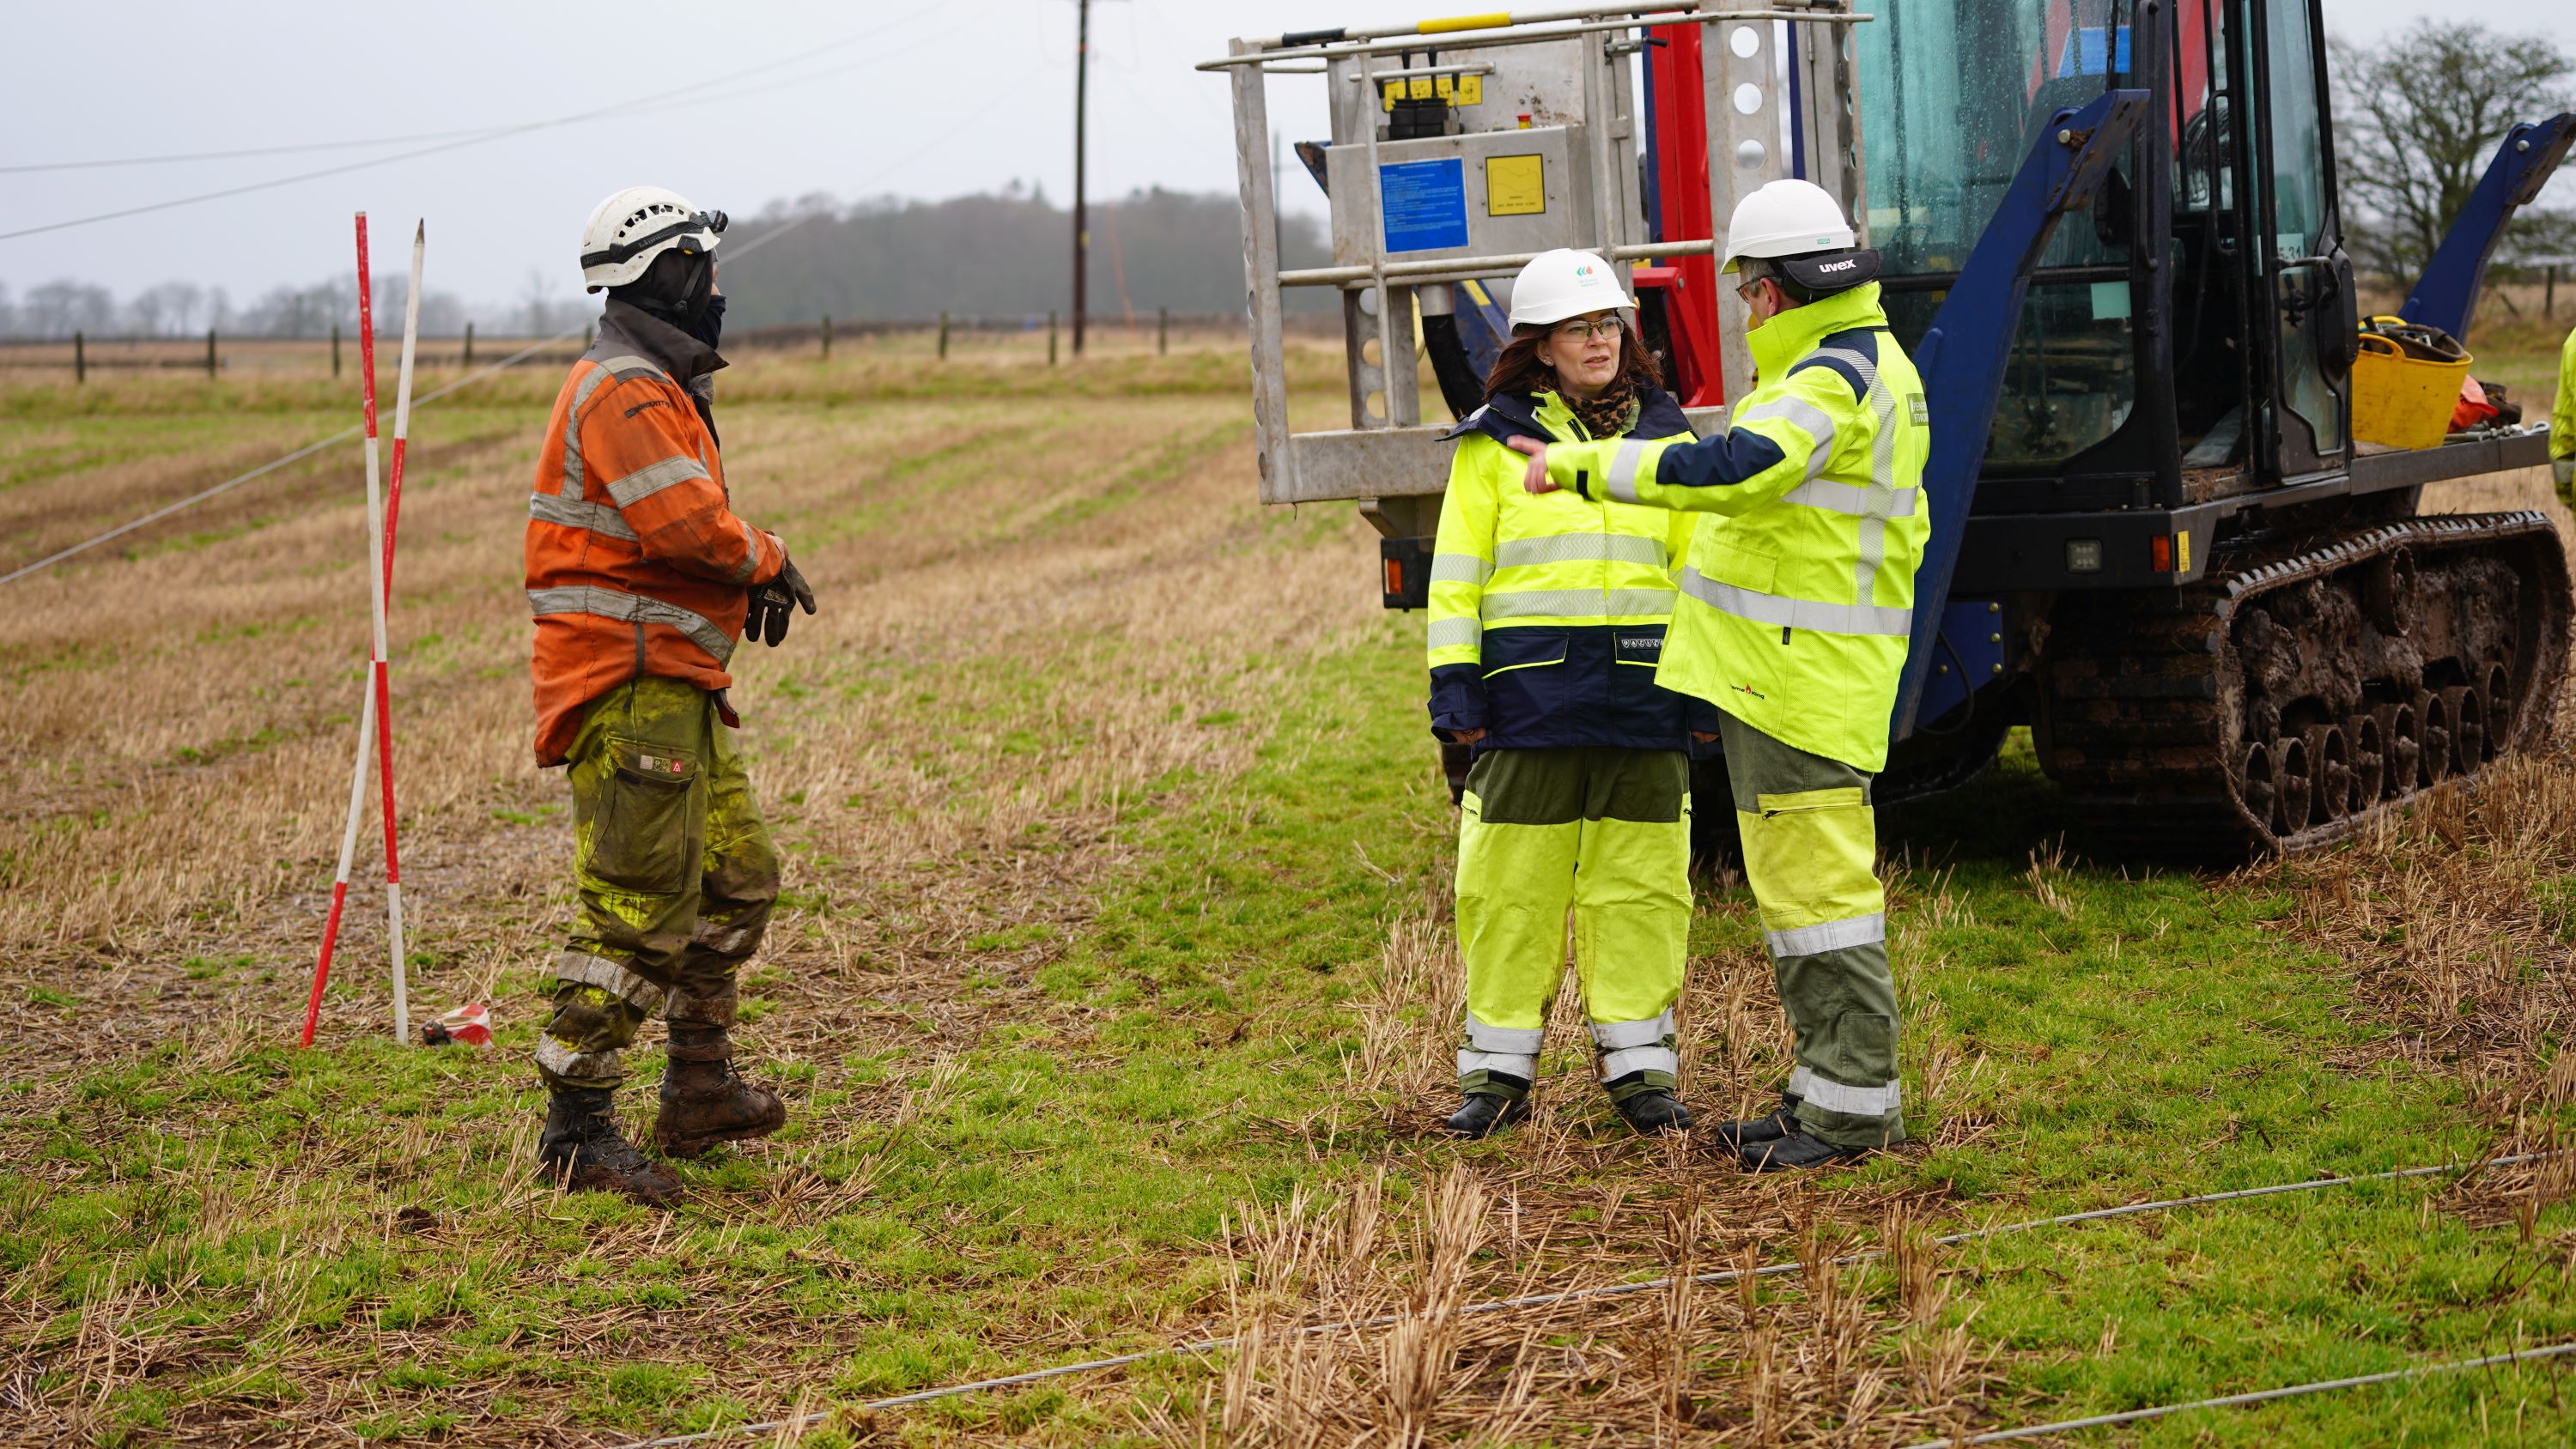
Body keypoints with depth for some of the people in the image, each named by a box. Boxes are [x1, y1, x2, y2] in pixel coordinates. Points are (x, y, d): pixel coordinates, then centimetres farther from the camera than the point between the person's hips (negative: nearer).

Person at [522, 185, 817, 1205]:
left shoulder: (656, 388, 20)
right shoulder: (623, 391, -15)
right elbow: (685, 523, -25)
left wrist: (749, 569, 5)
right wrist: (764, 559, -7)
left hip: (674, 682, 11)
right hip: (628, 681, -11)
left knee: (738, 877, 18)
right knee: (639, 909, -11)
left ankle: (701, 1093, 27)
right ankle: (576, 1128, -6)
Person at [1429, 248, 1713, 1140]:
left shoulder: (1664, 436, 11)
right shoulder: (1493, 443, 5)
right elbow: (1457, 574, 5)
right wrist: (1453, 689, -3)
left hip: (1641, 690, 2)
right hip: (1528, 689, -2)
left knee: (1639, 883, 4)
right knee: (1511, 884, 2)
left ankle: (1638, 1064, 14)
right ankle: (1499, 1069, 12)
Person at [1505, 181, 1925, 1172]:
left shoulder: (1832, 379, -18)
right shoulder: (1870, 363, 17)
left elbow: (1728, 468, -32)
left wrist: (1583, 464, -27)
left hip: (1800, 676, -11)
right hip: (1789, 673, 11)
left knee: (1817, 883, -7)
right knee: (1796, 880, 15)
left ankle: (1854, 1104, -3)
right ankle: (1829, 1087, 21)